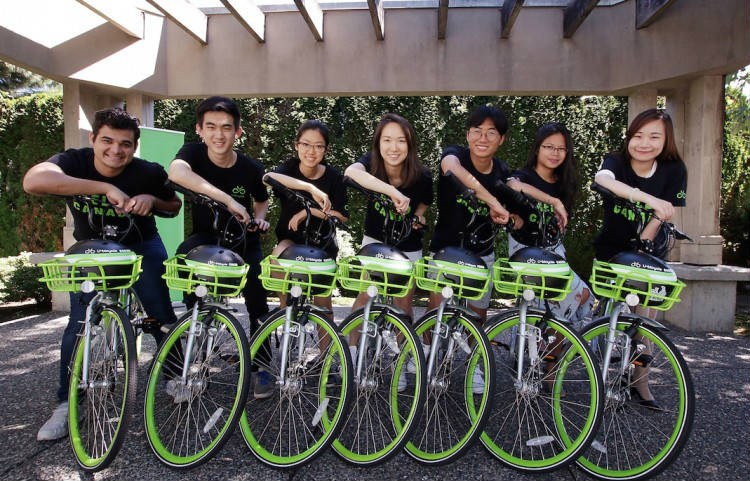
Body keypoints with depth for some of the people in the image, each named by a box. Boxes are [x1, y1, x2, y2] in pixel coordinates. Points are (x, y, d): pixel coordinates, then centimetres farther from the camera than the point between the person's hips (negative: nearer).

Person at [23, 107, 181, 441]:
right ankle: (66, 404, 11)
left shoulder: (149, 173, -18)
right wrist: (105, 188, -45)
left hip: (140, 246, 0)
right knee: (79, 324, -5)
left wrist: (151, 200, -24)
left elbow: (174, 206, -1)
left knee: (160, 314, -6)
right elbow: (33, 181, -43)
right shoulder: (74, 161, -21)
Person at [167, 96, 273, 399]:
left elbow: (261, 201, 7)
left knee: (257, 303, -6)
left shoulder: (251, 169, -14)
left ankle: (260, 367, 16)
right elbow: (176, 172, -43)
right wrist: (228, 200, -49)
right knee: (185, 255, -34)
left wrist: (259, 218, -15)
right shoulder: (193, 153, -17)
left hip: (243, 240, 1)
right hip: (207, 236, 0)